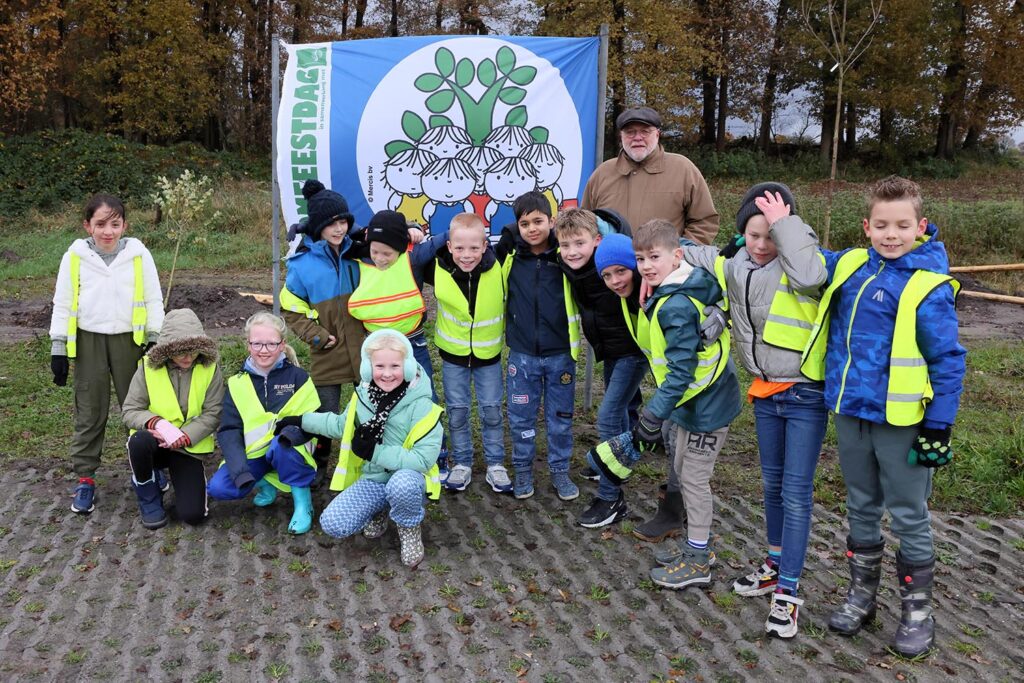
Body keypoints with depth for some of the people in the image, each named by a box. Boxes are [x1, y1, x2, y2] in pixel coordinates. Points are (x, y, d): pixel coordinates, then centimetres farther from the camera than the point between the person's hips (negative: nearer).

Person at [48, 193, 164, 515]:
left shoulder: (139, 255, -4)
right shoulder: (75, 256, -2)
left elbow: (153, 300, 2)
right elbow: (62, 304, 3)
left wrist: (156, 341, 0)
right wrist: (58, 348, 1)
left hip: (128, 340, 0)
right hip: (88, 341, 1)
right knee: (89, 413, 7)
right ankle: (85, 478, 17)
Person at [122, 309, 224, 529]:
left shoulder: (210, 369, -8)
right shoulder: (148, 367, -8)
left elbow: (212, 414, -10)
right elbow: (129, 411, -8)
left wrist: (183, 437, -24)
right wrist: (157, 423, -29)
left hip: (190, 447, 0)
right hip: (155, 440, 0)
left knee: (193, 514, -14)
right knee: (139, 440, -38)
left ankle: (178, 476, 23)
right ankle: (149, 497, -6)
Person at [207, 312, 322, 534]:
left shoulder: (297, 377, -5)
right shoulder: (237, 383, 0)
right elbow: (228, 430, -6)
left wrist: (297, 426, -32)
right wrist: (239, 470, -21)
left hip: (286, 451, -3)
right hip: (252, 455, 3)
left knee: (281, 443, -36)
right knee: (218, 488, -19)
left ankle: (302, 498, -14)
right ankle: (266, 483, 10)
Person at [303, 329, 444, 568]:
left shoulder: (420, 405, -21)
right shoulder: (363, 396, -2)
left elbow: (425, 458, -26)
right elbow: (342, 426, 19)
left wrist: (376, 452, -26)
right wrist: (301, 421, 19)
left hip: (406, 479, -5)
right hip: (371, 479, 5)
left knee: (402, 484, -41)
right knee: (332, 524, -16)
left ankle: (410, 530, -6)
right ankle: (379, 510, 16)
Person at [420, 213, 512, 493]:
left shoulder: (498, 267, -20)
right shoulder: (437, 269, -18)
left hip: (489, 354, 0)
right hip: (453, 354, 1)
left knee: (491, 410, 10)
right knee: (456, 411, 11)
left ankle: (495, 464, 27)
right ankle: (462, 464, 29)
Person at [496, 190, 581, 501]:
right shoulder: (509, 255, -3)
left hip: (560, 354, -1)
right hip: (522, 355, 1)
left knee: (560, 417, 12)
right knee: (521, 417, 11)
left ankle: (560, 470, 29)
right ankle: (522, 469, 30)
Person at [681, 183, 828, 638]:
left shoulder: (799, 260, -14)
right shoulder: (734, 263, 2)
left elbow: (809, 275, -39)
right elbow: (698, 257, 22)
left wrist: (786, 224, -30)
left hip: (805, 394, -6)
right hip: (766, 391, 6)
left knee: (796, 492, -3)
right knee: (772, 483, 19)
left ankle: (787, 592, 6)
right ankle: (775, 565, 37)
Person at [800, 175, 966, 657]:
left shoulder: (928, 287, -16)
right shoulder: (849, 265, 1)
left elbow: (947, 360, -13)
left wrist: (939, 426, -13)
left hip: (901, 422, -6)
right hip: (850, 414, 6)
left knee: (909, 517, 10)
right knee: (861, 509, 19)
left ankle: (917, 610, 27)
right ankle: (861, 595, 35)